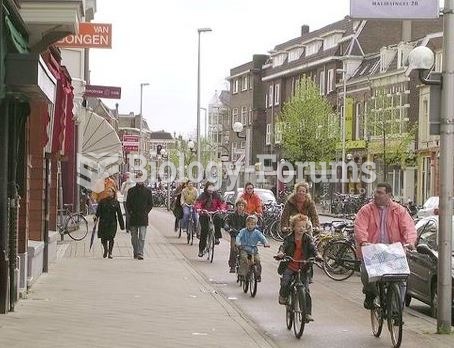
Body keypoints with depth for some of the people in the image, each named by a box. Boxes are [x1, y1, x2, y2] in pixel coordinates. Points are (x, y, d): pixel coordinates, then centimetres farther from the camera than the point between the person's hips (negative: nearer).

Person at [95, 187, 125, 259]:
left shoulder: (116, 202, 4)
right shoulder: (102, 201, 6)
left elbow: (119, 214, 6)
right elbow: (98, 211, 3)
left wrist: (122, 225, 5)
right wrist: (96, 217, -17)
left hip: (112, 223, -1)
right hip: (103, 222, 1)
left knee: (111, 238, -7)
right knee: (103, 239, 0)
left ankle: (110, 253, 6)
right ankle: (105, 250, 27)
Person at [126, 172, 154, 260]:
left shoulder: (147, 191, 4)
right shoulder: (131, 191, 5)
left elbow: (150, 204, 9)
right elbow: (128, 203, 9)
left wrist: (146, 212, -1)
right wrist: (130, 212, 0)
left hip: (143, 217, -2)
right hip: (133, 217, 2)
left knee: (142, 237, -8)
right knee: (134, 237, 8)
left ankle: (140, 253, -10)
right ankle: (135, 253, 19)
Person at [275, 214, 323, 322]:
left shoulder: (308, 239, 2)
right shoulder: (289, 238, -1)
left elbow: (313, 248, -11)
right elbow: (283, 246, -16)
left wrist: (317, 255, -33)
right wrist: (280, 253, -39)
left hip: (303, 267, 1)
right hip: (289, 266, -1)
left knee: (306, 291, -6)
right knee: (285, 283, -25)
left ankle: (307, 313, 0)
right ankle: (283, 297, 8)